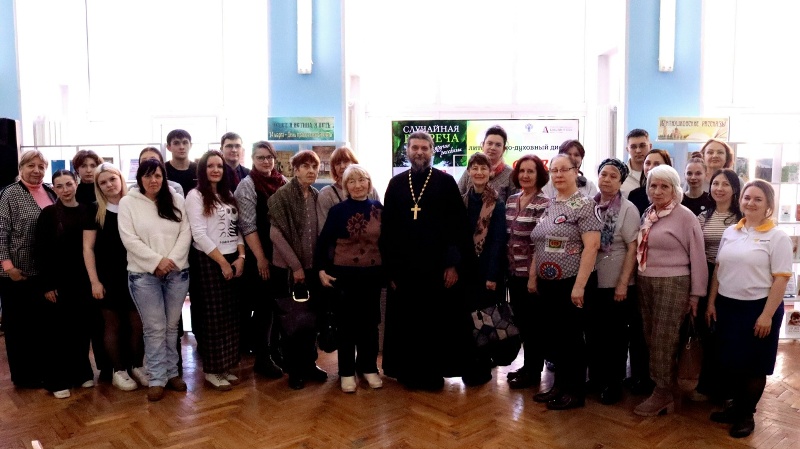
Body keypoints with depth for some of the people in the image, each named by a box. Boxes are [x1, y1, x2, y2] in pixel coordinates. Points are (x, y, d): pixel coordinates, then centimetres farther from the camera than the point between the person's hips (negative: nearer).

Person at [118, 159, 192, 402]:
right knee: (154, 328, 1)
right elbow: (129, 239, -8)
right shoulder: (127, 202, 0)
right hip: (144, 275, -2)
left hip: (177, 273, 3)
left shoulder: (177, 200, 7)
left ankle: (171, 372, 23)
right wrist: (157, 261, -14)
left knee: (172, 326, 11)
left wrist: (172, 260, -12)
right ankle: (157, 378, 10)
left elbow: (185, 233, 1)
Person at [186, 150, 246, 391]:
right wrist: (222, 262, -14)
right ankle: (212, 370, 11)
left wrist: (240, 257, -3)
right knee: (212, 317, -1)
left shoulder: (229, 195, 14)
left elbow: (237, 229, 12)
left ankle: (225, 367, 20)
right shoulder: (195, 196, -6)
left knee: (231, 315, 9)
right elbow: (199, 234, -13)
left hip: (233, 261, 6)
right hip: (208, 262, -6)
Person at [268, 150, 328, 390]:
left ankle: (309, 363, 27)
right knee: (291, 319, 4)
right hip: (287, 267, -5)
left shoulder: (317, 197, 6)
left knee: (312, 317, 11)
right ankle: (294, 368, 18)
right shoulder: (281, 195, -9)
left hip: (312, 266, 5)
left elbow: (320, 232, 10)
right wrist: (295, 265, -14)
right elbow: (276, 233, -14)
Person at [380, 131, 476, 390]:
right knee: (407, 322, 8)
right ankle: (409, 372, 22)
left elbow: (459, 225, -4)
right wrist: (390, 267, 3)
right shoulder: (396, 184, 8)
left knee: (438, 322, 5)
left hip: (438, 266, -2)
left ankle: (433, 373, 19)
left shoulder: (446, 182, 0)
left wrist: (454, 264, -11)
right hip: (404, 267, 3)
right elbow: (386, 229, 7)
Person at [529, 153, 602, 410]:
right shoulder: (547, 206, 11)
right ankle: (560, 385, 27)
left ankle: (576, 391, 16)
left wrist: (579, 285, -22)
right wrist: (533, 277, 13)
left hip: (571, 283, -7)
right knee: (554, 335, 14)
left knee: (571, 336, 3)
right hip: (548, 283, 7)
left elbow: (591, 247, -18)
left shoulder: (584, 205, -11)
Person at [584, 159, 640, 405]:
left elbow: (633, 248, -10)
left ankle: (613, 382, 22)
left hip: (615, 283, -4)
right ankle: (595, 376, 29)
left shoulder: (628, 209, -7)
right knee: (593, 331, 13)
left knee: (614, 334, 8)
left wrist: (623, 283, -15)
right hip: (591, 281, 4)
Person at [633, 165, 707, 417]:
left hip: (673, 285, -6)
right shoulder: (647, 215, 9)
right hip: (645, 283, 6)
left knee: (664, 341, -1)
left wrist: (695, 293, -6)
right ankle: (659, 387, 23)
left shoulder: (685, 217, -9)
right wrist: (639, 279, 10)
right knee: (651, 340, 10)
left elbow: (697, 257, -7)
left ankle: (663, 394, 12)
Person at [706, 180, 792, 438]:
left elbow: (781, 279, -12)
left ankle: (747, 415, 23)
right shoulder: (730, 232, 7)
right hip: (726, 306, 5)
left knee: (754, 365, 8)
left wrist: (767, 315, -17)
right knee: (729, 360, 13)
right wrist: (711, 302, 7)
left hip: (757, 308, -5)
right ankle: (734, 406, 31)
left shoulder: (777, 237, -9)